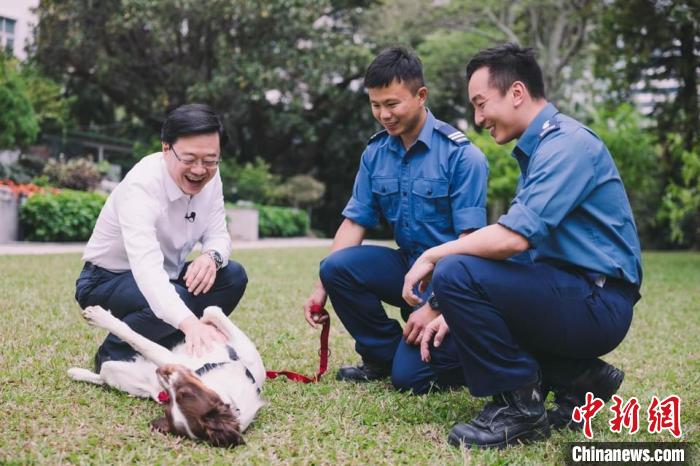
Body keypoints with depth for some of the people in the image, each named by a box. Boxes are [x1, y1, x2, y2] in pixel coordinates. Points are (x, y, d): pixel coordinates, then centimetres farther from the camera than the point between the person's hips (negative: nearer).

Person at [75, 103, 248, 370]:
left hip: (164, 277, 7)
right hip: (107, 280, -7)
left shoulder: (209, 177, -10)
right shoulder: (141, 186, -32)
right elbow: (146, 267, -45)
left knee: (233, 277, -13)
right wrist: (190, 323, -60)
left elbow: (218, 236, -3)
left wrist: (212, 256, -31)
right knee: (165, 304, -35)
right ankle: (112, 357, -5)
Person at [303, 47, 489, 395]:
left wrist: (434, 307, -24)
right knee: (337, 266, -22)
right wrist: (322, 286, -8)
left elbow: (469, 242, -18)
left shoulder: (462, 156, -16)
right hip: (407, 265, 6)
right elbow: (354, 223, 3)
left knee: (410, 376, -19)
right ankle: (382, 354, 1)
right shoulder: (375, 153, 2)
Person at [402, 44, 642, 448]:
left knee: (454, 273, -23)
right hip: (575, 297, 10)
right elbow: (512, 243, 16)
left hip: (597, 304, -10)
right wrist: (456, 313, 8)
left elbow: (513, 238, -27)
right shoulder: (539, 147, 16)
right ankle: (579, 377, 11)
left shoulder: (566, 143, -16)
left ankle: (518, 405, -9)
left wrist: (432, 256, -13)